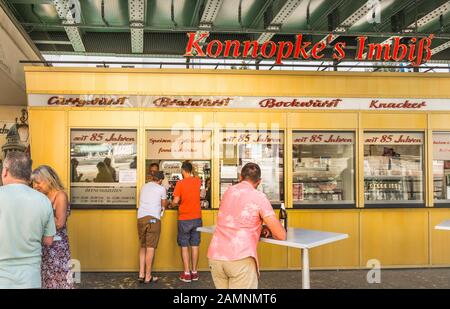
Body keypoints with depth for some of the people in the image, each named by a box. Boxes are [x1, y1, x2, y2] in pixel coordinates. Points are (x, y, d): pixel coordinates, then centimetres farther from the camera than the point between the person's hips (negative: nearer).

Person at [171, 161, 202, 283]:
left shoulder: (180, 183, -11)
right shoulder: (197, 181, 1)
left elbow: (176, 201, -12)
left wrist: (171, 204, 7)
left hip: (184, 219, -4)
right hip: (197, 218, 4)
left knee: (184, 246, 5)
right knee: (195, 246, 10)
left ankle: (186, 273, 6)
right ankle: (194, 272, 15)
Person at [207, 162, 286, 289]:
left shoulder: (228, 192, 17)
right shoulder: (259, 197, 1)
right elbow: (281, 235, -1)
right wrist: (268, 230, 20)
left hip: (215, 256, 6)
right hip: (240, 259, -5)